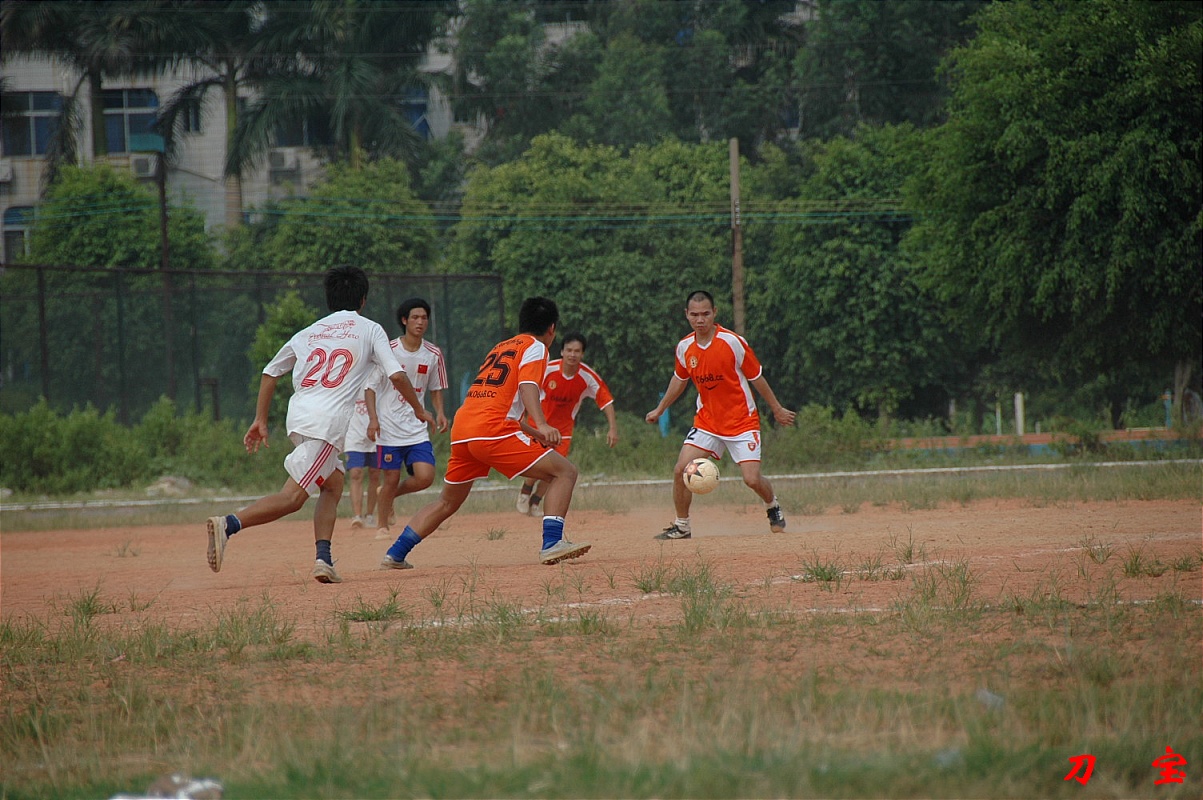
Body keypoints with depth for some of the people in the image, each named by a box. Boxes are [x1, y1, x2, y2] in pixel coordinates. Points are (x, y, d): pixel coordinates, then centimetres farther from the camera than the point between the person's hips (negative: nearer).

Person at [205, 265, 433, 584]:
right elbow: (397, 376, 0)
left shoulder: (308, 333, 22)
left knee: (333, 482, 23)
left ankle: (323, 558, 8)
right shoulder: (369, 330, 8)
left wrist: (260, 420, 25)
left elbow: (270, 372, 22)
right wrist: (419, 410, 15)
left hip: (297, 414, 6)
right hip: (327, 421, -6)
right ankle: (230, 524, -35)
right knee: (292, 497, -14)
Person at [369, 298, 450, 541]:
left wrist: (440, 412, 0)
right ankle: (382, 527, 19)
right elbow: (371, 386, -3)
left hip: (417, 428, 3)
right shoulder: (389, 350, -7)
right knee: (390, 479, -1)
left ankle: (393, 493, 19)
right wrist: (373, 417, -13)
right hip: (389, 427, -3)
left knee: (425, 477, -11)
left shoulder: (433, 355, 3)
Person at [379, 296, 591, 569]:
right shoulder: (535, 346, 5)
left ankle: (394, 555, 22)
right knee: (565, 471, -5)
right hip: (492, 432, -8)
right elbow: (527, 386, -14)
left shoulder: (500, 348, 29)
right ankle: (552, 543, -21)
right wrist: (541, 426, -28)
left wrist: (532, 432, 42)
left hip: (461, 429, 8)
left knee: (447, 502, 24)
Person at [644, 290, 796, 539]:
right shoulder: (684, 348, -2)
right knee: (681, 470, -10)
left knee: (752, 479, -12)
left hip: (742, 420, -4)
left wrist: (777, 409, 5)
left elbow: (756, 378, -4)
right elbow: (679, 379, 18)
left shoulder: (733, 342, -16)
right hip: (706, 421, 4)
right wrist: (659, 410, 25)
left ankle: (773, 507, 23)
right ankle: (681, 526, 8)